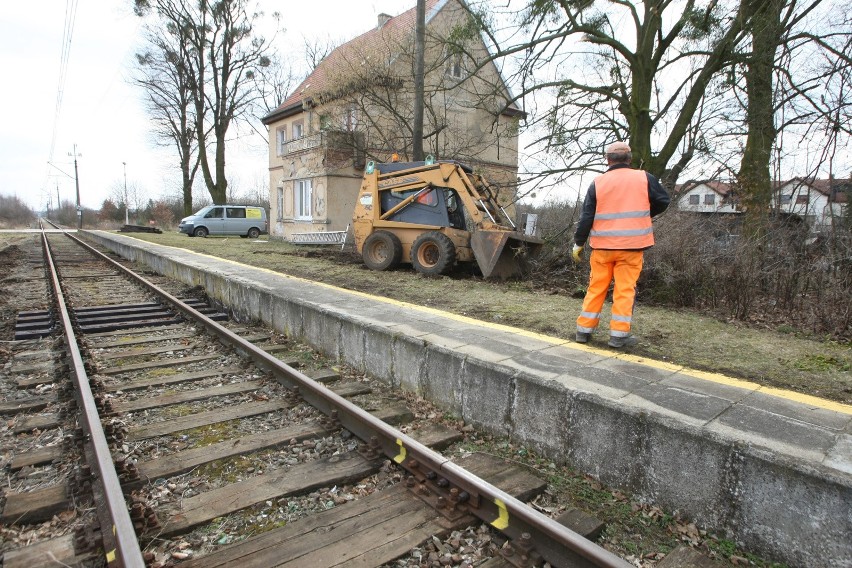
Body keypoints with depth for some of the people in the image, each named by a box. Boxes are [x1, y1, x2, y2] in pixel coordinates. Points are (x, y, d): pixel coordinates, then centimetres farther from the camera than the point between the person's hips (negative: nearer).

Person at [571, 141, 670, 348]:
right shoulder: (644, 178, 1)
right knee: (625, 289, 4)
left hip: (603, 246, 1)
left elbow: (586, 216, 0)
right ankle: (619, 334, 5)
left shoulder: (598, 182, 1)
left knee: (596, 287, 9)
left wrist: (578, 243, 7)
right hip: (631, 245, -1)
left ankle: (584, 329, 13)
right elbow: (663, 201, 8)